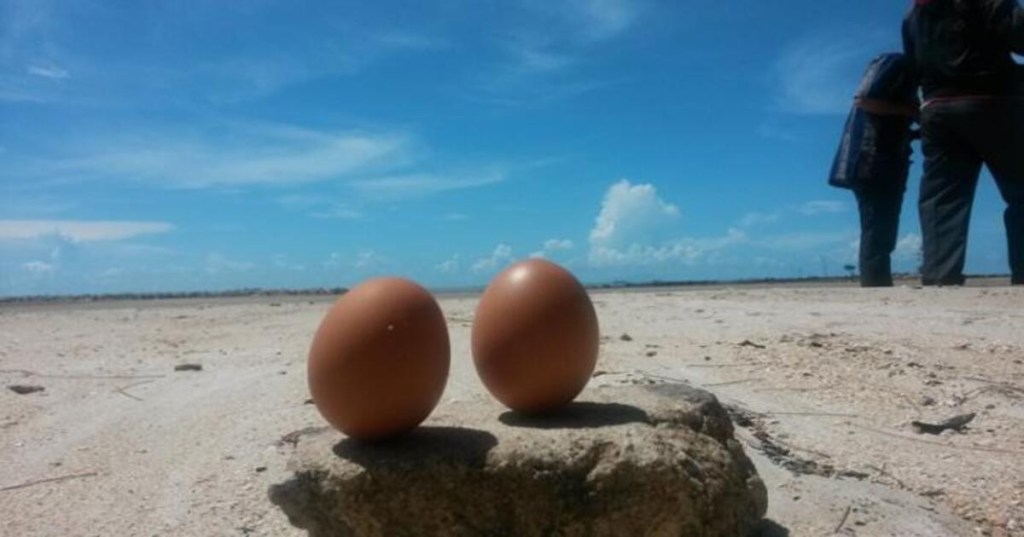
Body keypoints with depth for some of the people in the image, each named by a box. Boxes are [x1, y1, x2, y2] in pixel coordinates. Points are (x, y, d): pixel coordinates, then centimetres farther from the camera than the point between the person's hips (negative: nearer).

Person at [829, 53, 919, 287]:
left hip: (885, 166, 10)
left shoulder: (908, 74, 28)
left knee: (881, 236, 6)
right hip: (869, 164, -10)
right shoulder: (896, 63, 0)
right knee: (877, 235, -15)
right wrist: (910, 110, -10)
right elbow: (863, 100, -16)